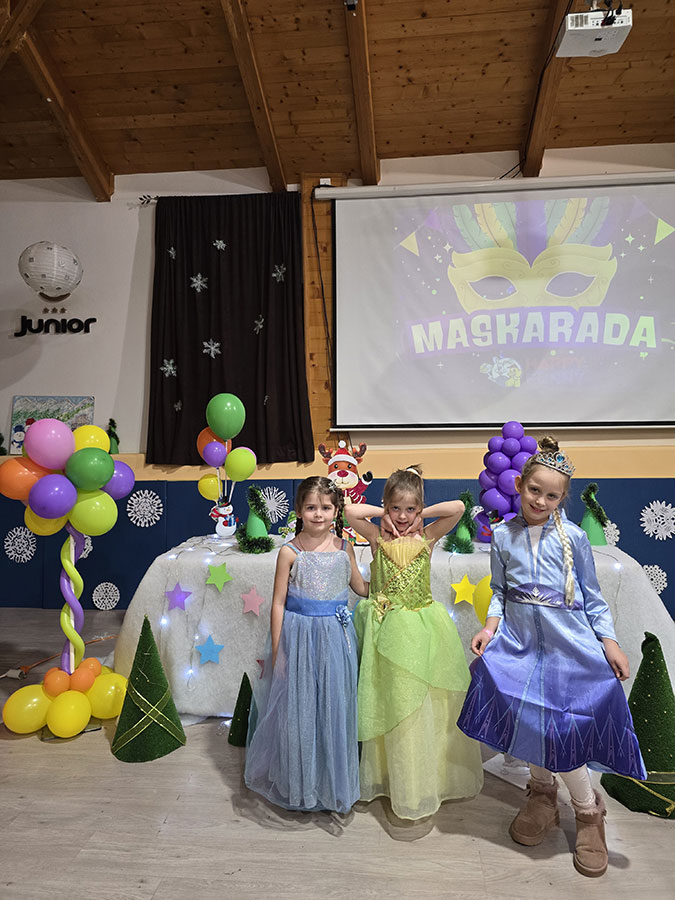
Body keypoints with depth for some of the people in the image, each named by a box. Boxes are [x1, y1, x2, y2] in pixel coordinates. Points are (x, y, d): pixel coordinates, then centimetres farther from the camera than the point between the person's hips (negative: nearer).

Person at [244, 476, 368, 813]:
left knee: (334, 707, 12)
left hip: (336, 637, 3)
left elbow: (362, 588, 14)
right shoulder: (290, 552, -9)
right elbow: (278, 604, -7)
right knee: (298, 709, 8)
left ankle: (335, 779, 34)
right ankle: (298, 782, 31)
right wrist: (277, 652, -7)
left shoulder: (343, 547, 0)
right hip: (300, 637, -3)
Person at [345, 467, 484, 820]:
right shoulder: (378, 537, -1)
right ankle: (405, 787, 27)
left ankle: (434, 776, 32)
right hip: (390, 629, -1)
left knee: (430, 705, 10)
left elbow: (458, 507, -11)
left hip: (424, 626, 1)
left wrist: (423, 513, -5)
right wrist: (384, 514, -5)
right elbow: (351, 511, -15)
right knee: (395, 705, 8)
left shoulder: (427, 537, 1)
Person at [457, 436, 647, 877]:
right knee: (527, 718, 6)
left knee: (561, 727, -2)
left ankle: (589, 812, 26)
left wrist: (609, 641, -4)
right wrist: (491, 626, -5)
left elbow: (592, 596, 2)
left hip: (567, 641, -2)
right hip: (519, 638, 2)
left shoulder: (573, 537, -5)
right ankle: (543, 793, 37)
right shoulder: (503, 536, 0)